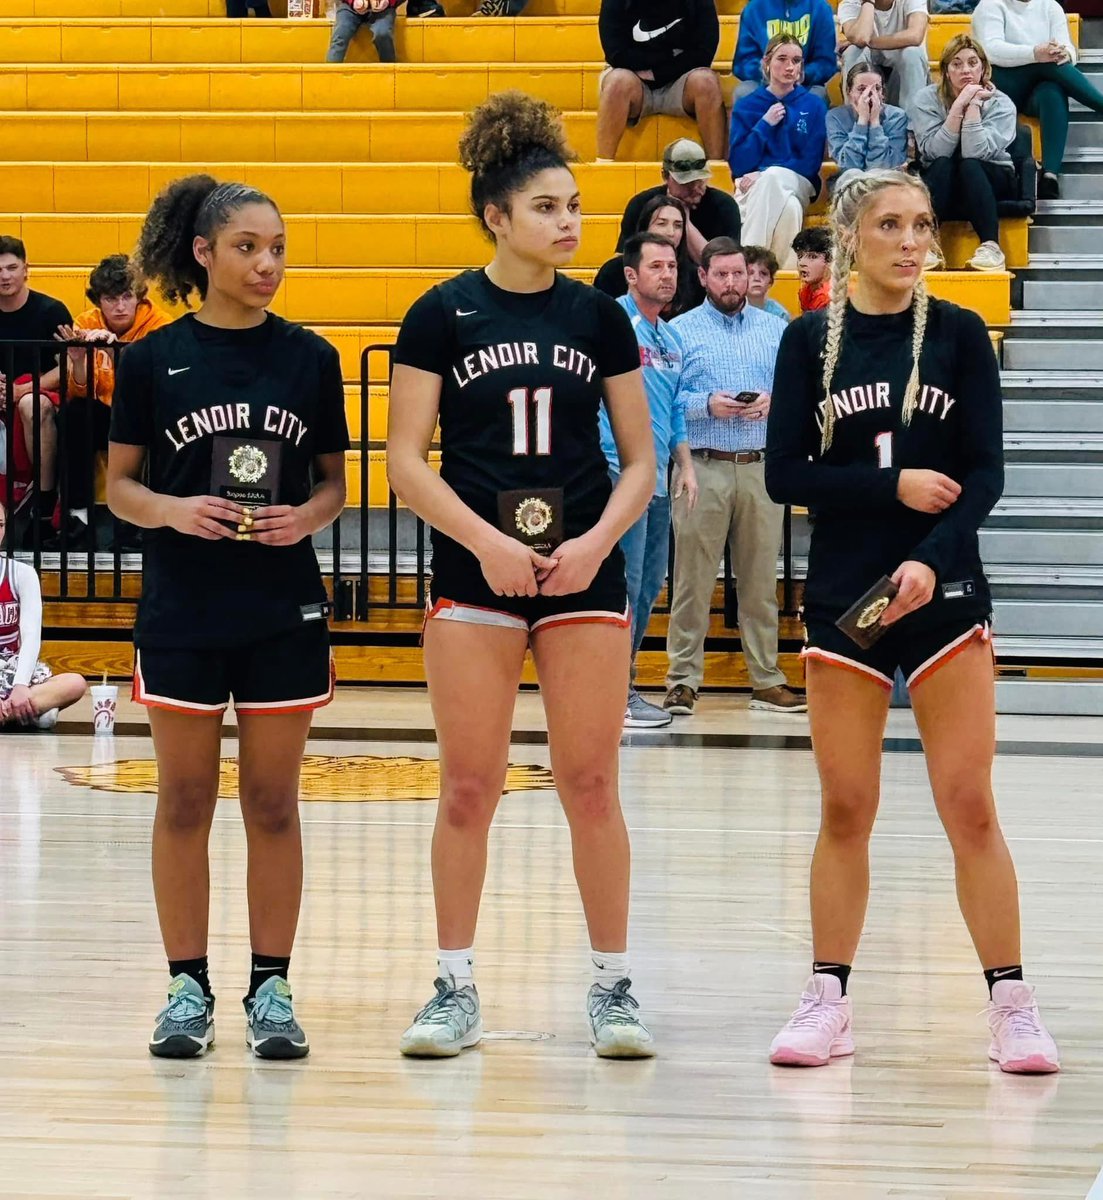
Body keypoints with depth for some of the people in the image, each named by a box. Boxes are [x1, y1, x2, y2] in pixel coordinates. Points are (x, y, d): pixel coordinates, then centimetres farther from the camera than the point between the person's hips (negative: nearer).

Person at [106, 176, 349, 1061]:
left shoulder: (309, 358, 3)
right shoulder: (154, 359, 0)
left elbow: (334, 483, 9)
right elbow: (120, 485, 4)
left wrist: (306, 516, -12)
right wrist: (173, 510, -16)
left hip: (284, 612, 1)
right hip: (182, 613, -1)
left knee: (274, 804, 4)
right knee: (184, 803, 4)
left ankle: (271, 989, 12)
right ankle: (188, 987, 13)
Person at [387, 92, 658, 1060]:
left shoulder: (599, 318, 5)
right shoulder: (443, 316, -1)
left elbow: (641, 461, 8)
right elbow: (406, 458, -2)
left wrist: (597, 541, -9)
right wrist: (485, 540, -14)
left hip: (585, 575, 1)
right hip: (475, 574, -1)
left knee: (591, 784, 1)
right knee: (469, 788, 0)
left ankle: (614, 986, 9)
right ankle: (456, 988, 10)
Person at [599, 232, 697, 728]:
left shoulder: (670, 337, 17)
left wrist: (685, 465, 17)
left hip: (657, 479, 9)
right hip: (619, 472, -9)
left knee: (649, 585, 12)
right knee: (624, 585, -9)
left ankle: (625, 685, 20)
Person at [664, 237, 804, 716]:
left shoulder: (776, 330, 14)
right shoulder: (681, 330, 5)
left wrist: (775, 402, -10)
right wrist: (706, 406, -16)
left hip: (762, 466, 3)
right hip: (703, 467, -3)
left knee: (761, 579, 6)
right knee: (693, 578, -3)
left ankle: (767, 680, 12)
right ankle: (683, 680, 1)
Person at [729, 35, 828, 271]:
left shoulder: (813, 106, 6)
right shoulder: (746, 107, 8)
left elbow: (811, 163, 0)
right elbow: (738, 164, 1)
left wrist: (763, 175, -11)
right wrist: (764, 125, -7)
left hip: (796, 185, 0)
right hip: (753, 185, 0)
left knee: (772, 177, -38)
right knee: (789, 209, -38)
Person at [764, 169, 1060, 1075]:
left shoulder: (959, 334, 1)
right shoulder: (811, 340, 2)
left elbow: (986, 472, -5)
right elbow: (786, 475, -1)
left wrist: (931, 558, -20)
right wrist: (892, 488, -12)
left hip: (944, 593, -1)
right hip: (842, 594, 1)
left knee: (970, 805, -4)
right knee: (845, 809, 3)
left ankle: (1012, 1003, 1)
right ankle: (829, 1000, 12)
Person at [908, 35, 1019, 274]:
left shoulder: (1000, 104, -10)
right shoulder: (927, 99, -7)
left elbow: (976, 152, -26)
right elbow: (934, 151, -22)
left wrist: (973, 105, -25)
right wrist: (959, 106, -25)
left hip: (990, 181, -1)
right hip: (940, 185, 1)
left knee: (969, 165, -32)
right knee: (943, 164, -32)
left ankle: (991, 246, -41)